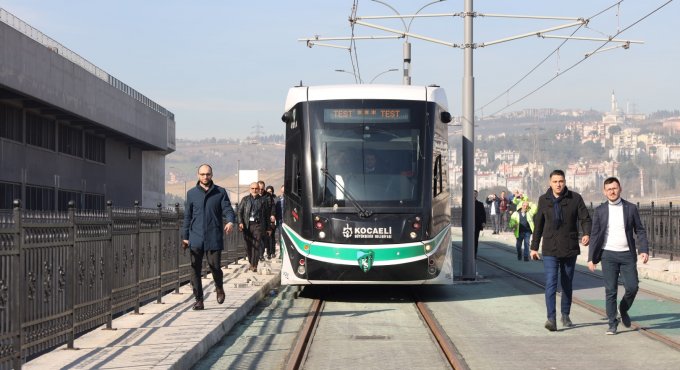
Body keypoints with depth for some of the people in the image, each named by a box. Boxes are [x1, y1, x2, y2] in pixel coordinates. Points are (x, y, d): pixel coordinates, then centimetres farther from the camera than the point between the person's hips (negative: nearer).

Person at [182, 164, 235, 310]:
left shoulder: (220, 192, 6)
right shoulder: (192, 193, 11)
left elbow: (227, 209, 0)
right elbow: (187, 216, 14)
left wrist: (230, 221, -22)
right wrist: (185, 236, 11)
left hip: (214, 238, -1)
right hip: (196, 239, 2)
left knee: (215, 266, -4)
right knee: (195, 270, -1)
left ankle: (219, 288, 27)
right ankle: (198, 299, 7)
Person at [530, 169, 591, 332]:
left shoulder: (575, 198, -2)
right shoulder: (543, 200, 4)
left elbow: (585, 218, -3)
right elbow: (538, 225, 12)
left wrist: (587, 234, -23)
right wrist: (534, 247, 14)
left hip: (569, 249, 0)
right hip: (550, 250, 0)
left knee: (567, 284, 12)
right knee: (551, 284, -13)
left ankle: (565, 315, 27)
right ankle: (551, 319, -18)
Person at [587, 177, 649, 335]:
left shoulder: (631, 208, 3)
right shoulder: (600, 210, 3)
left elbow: (640, 231, 6)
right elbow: (595, 235, 5)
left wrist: (644, 250, -7)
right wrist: (591, 258, 1)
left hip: (627, 255, 1)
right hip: (608, 255, -1)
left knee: (632, 287, -4)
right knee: (610, 290, -3)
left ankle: (623, 309, 25)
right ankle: (612, 323, 6)